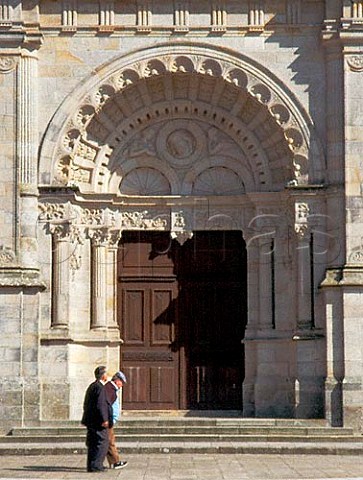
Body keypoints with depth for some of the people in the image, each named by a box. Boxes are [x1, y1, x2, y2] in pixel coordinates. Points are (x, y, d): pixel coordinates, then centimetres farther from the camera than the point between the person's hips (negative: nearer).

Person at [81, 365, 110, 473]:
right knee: (102, 443, -5)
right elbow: (100, 405, -22)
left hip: (90, 420, 10)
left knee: (93, 444, 15)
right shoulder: (100, 387, -15)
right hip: (98, 421, -10)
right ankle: (95, 465, -8)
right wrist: (104, 419, -21)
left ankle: (92, 465, 19)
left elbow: (86, 404, 21)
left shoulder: (91, 386, 16)